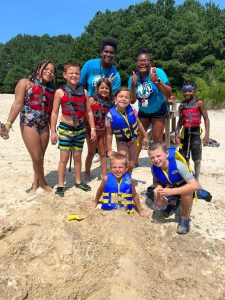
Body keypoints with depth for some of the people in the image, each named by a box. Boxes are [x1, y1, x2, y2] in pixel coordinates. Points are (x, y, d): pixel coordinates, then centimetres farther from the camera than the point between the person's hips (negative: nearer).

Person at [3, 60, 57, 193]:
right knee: (37, 157, -5)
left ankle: (36, 182, 27)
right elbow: (18, 104, -7)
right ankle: (43, 181, 18)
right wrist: (9, 122, -16)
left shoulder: (51, 89, 14)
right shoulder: (26, 83, 3)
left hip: (44, 126, 4)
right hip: (29, 124, -4)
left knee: (40, 157, 8)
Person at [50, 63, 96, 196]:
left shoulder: (84, 92, 1)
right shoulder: (60, 92, -6)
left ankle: (78, 181, 29)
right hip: (65, 129, -2)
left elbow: (89, 111, 5)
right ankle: (61, 185, 16)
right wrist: (53, 131, -7)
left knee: (78, 157, 13)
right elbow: (55, 113, -4)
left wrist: (93, 128, 1)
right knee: (64, 157, 3)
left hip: (80, 129, 3)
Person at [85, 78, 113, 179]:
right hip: (92, 130, -3)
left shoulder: (109, 101, 0)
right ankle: (87, 172, 29)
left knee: (103, 153, 11)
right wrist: (89, 130, -15)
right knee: (91, 153, 11)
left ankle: (104, 175, 21)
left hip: (103, 130, 3)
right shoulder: (92, 99, -11)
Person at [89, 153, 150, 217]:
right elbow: (100, 191, 14)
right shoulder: (106, 178, -8)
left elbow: (134, 196, 10)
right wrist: (96, 202, 28)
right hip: (108, 210, 0)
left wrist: (140, 210, 14)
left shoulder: (129, 180, -6)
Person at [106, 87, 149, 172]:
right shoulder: (111, 115, -25)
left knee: (131, 165, 15)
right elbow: (109, 134, -16)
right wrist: (109, 150, -12)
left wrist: (145, 136, 9)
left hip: (133, 140, 4)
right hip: (121, 142, -3)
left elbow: (138, 123, 0)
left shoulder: (131, 110, -17)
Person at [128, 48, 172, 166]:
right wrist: (133, 86, -24)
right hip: (143, 112, 4)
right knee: (138, 136, 5)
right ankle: (134, 160, 22)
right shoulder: (133, 77, -10)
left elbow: (169, 94, -23)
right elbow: (132, 101, -10)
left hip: (159, 111, -3)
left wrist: (157, 81, -34)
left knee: (157, 138, -4)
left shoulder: (158, 72, -20)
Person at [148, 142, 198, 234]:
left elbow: (194, 185, -39)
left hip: (183, 187, -4)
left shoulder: (178, 165, -37)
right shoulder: (154, 168, -23)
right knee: (158, 203, -18)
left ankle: (185, 218, -7)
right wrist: (158, 188, -30)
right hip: (168, 189, 4)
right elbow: (156, 182, -4)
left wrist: (171, 191, -45)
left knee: (187, 192, -38)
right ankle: (173, 203, 20)